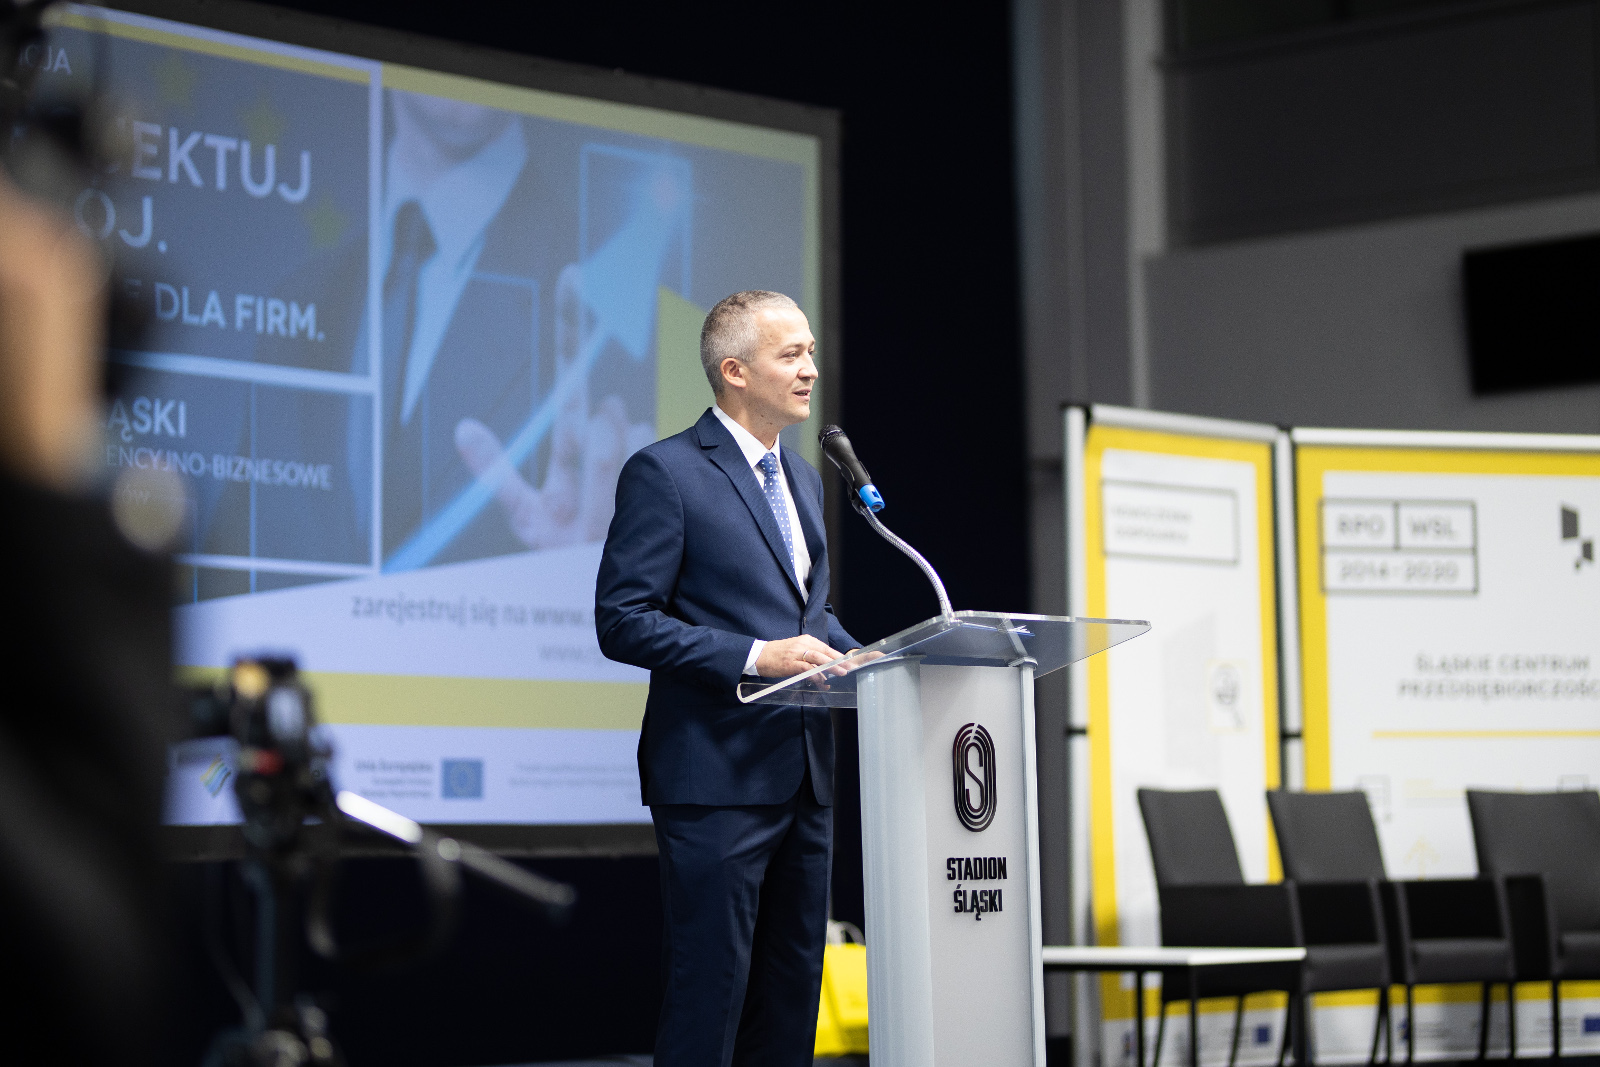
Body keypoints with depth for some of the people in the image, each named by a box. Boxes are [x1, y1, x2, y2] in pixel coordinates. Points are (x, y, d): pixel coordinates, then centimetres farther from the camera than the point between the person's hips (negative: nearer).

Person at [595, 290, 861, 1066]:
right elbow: (623, 621, -14)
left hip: (803, 772, 8)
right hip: (716, 776, -8)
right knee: (710, 988, -5)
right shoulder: (665, 472, -8)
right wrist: (756, 656, -21)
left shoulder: (803, 478, 18)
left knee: (792, 988, 11)